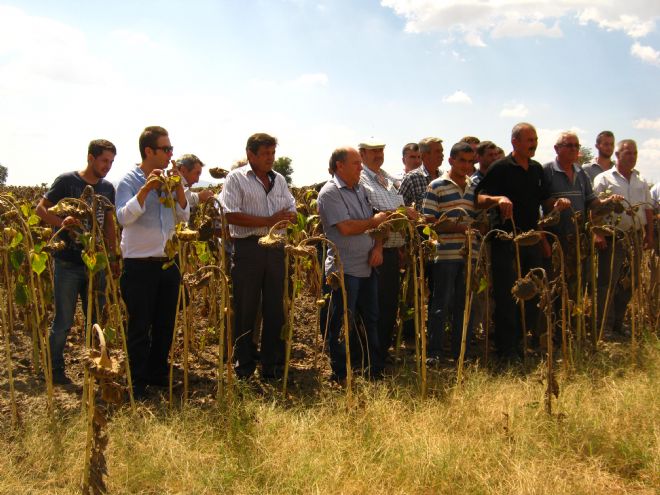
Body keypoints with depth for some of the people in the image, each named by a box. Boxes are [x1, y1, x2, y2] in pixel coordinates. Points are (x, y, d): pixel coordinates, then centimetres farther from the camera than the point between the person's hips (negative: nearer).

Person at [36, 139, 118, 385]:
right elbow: (41, 208, -6)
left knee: (97, 319, 12)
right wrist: (62, 223, -25)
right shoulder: (67, 181, -7)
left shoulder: (108, 188, 8)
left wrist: (113, 256, 12)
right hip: (68, 263, -5)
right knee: (63, 321, 1)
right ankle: (55, 372, 14)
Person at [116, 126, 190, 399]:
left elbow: (184, 217, 6)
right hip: (139, 265, -6)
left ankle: (158, 375, 29)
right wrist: (147, 188, -26)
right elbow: (124, 218, -21)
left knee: (165, 325, 14)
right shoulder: (130, 180, -8)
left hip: (167, 263, 6)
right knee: (140, 328, 1)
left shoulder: (169, 179, 8)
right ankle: (137, 386, 11)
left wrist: (178, 187, -7)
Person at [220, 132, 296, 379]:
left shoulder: (279, 179, 14)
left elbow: (291, 210, 16)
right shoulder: (236, 178, -4)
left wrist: (287, 217, -9)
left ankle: (273, 366, 19)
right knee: (245, 310, 2)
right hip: (247, 249, -5)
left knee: (275, 309, 9)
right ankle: (244, 367, 14)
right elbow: (231, 215, -14)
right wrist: (268, 221, -17)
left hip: (275, 248, 5)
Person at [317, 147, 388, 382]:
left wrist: (378, 247, -3)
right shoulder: (330, 193, -13)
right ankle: (341, 375, 11)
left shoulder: (360, 190, 14)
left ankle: (376, 370, 27)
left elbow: (375, 224, 15)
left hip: (367, 267, 8)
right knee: (343, 325, 1)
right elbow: (346, 227, -23)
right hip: (345, 270, -8)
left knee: (371, 319, 15)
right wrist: (374, 221, -10)